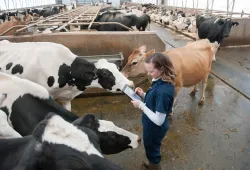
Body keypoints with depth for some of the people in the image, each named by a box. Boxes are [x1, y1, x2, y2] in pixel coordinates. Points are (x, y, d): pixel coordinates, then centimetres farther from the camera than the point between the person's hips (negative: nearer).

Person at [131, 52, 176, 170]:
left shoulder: (163, 91, -36)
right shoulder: (161, 81, -8)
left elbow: (158, 120, -30)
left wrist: (141, 106, -25)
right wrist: (143, 95, -7)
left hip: (155, 128, -8)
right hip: (153, 126, 8)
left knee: (152, 150, 21)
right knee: (152, 149, 32)